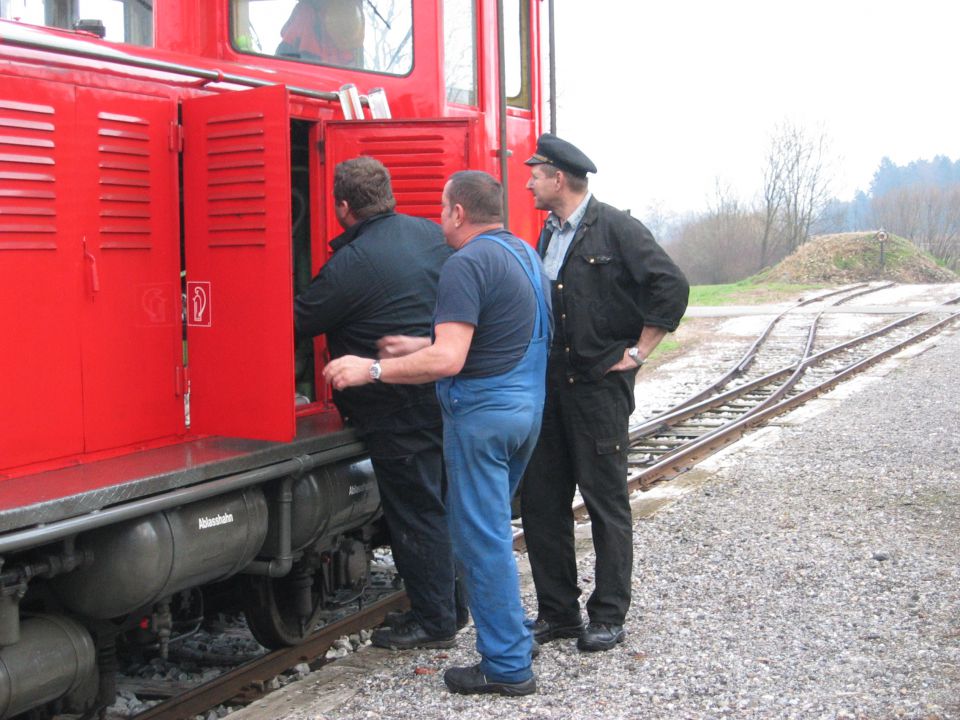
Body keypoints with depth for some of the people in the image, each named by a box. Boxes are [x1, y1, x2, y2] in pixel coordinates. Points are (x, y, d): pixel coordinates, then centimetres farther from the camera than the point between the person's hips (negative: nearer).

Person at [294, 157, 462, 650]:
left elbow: (300, 321, -9)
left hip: (398, 411, -8)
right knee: (443, 503, 18)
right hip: (445, 396, 8)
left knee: (414, 512, 3)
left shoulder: (351, 265, -18)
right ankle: (450, 604, 29)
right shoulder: (431, 234, 5)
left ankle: (434, 620, 12)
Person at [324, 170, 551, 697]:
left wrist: (373, 370, -17)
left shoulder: (467, 264, -16)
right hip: (526, 408, 10)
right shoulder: (524, 253, 14)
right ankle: (506, 635, 27)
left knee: (481, 539, -1)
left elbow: (448, 360, -24)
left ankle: (507, 666, 5)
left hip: (481, 412, -9)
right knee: (490, 530, 20)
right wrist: (419, 346, 16)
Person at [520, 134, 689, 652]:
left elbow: (671, 287, -15)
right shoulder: (549, 234, 13)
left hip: (600, 386, -7)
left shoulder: (616, 229, -10)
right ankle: (557, 611, 19)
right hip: (548, 386, 8)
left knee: (606, 503, 2)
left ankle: (608, 616, 13)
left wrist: (638, 352, -11)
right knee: (540, 501, 8)